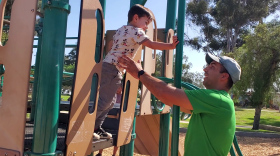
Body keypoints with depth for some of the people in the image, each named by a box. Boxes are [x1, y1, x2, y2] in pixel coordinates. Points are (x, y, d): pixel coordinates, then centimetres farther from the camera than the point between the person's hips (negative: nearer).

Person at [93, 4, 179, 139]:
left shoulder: (121, 29, 19)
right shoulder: (136, 31, -7)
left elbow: (110, 45, 27)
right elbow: (152, 45, -13)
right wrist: (171, 45, -6)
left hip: (108, 66, 10)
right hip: (113, 69, -10)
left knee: (109, 101, 15)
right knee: (104, 101, -8)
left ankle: (96, 127, 19)